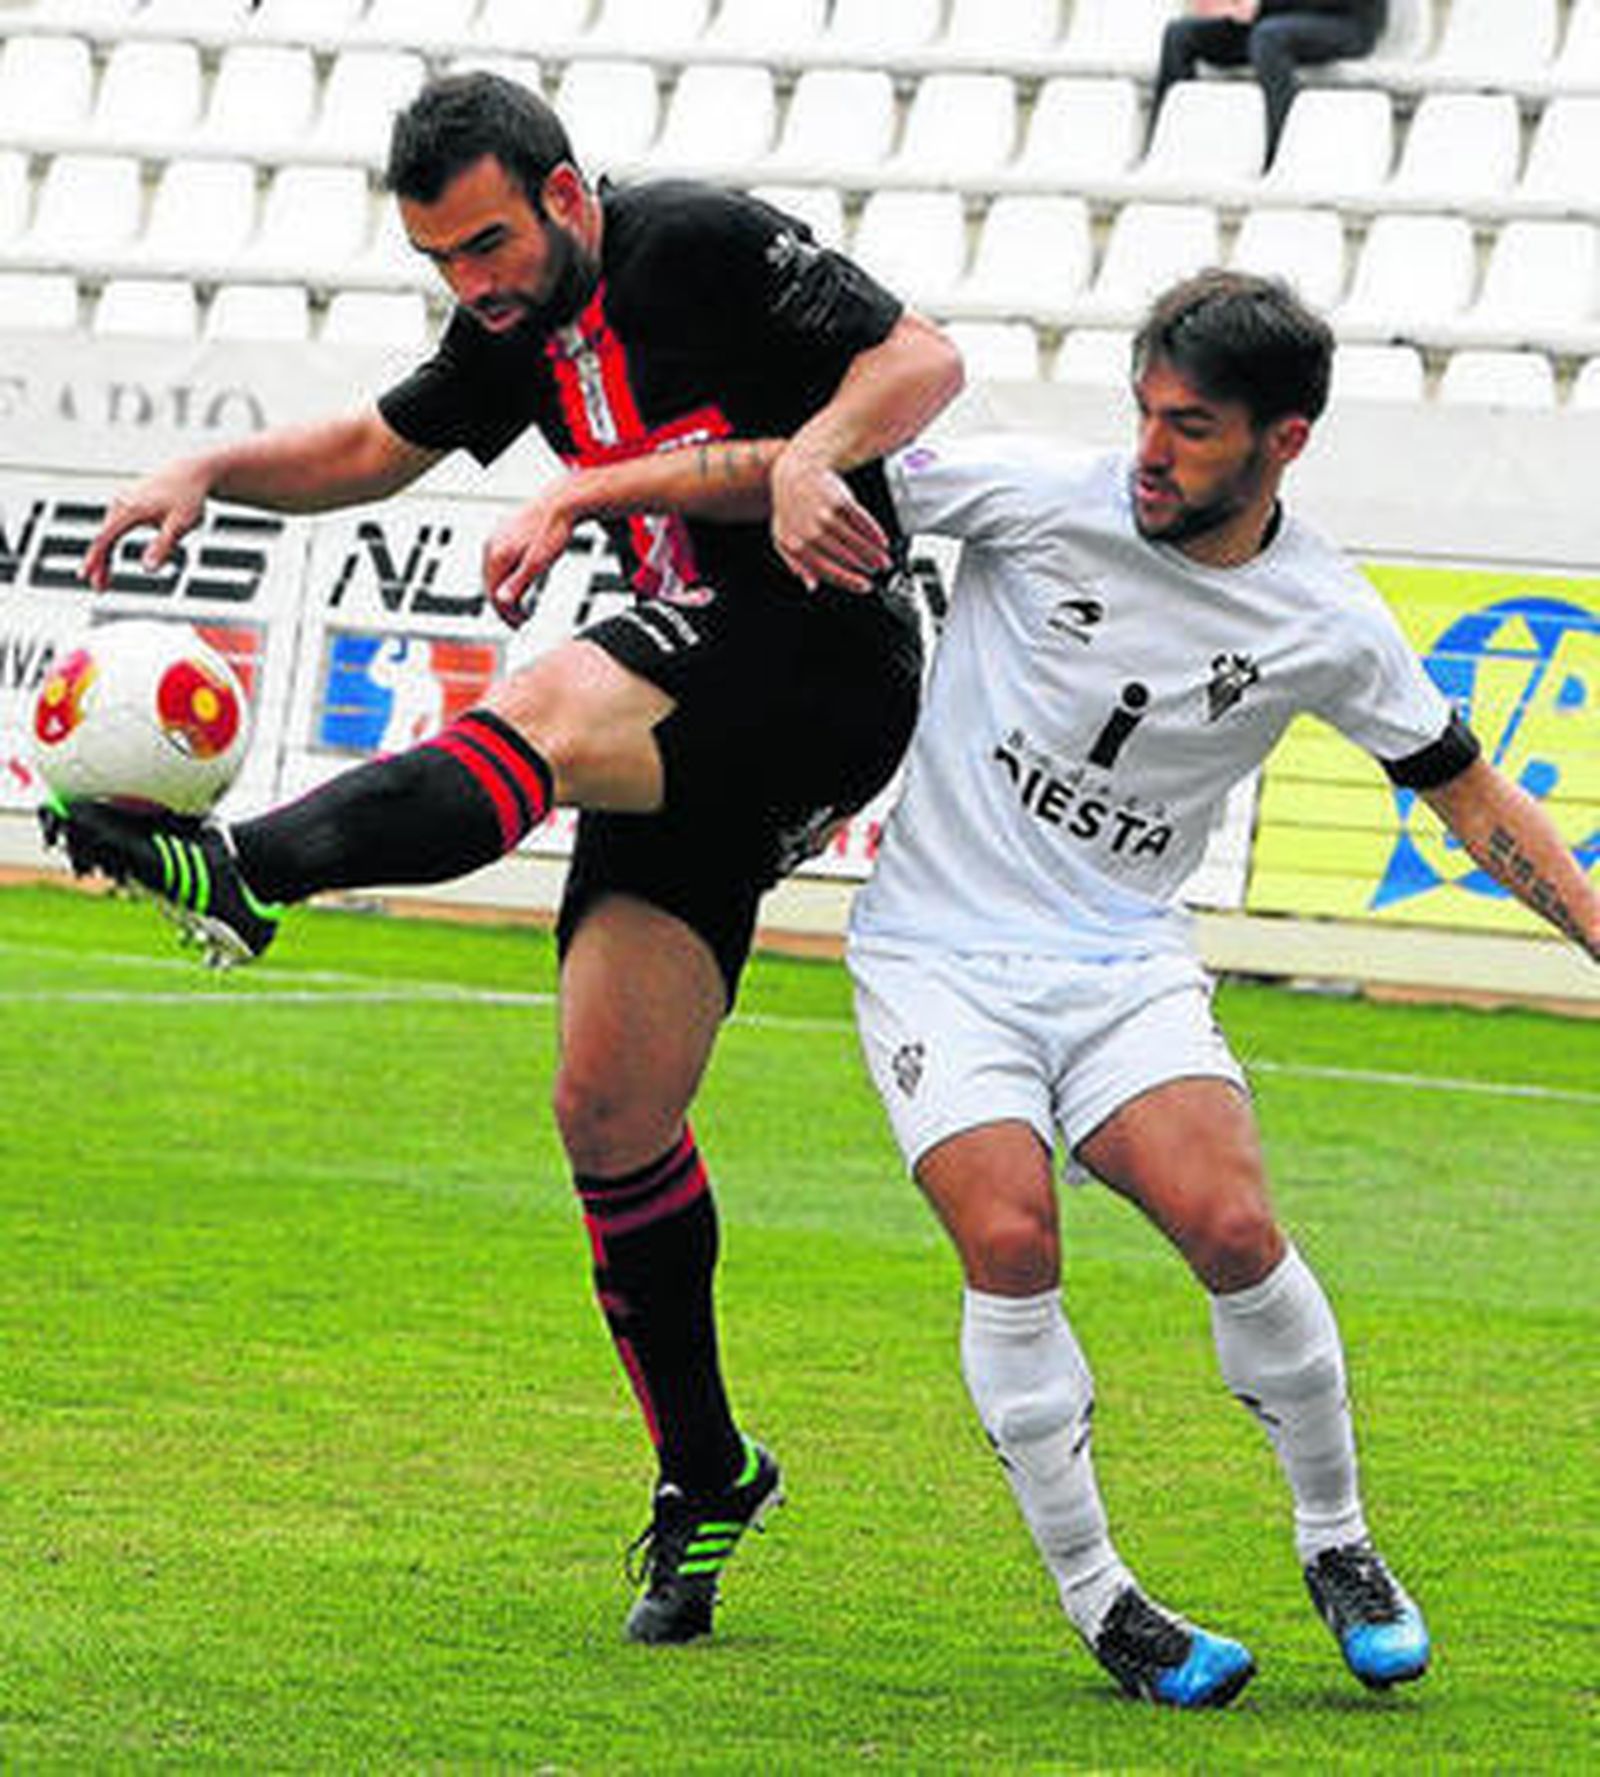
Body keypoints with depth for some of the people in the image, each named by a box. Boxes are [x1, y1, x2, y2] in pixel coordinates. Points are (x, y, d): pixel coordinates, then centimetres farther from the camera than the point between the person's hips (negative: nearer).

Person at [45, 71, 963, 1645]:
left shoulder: (700, 244, -8)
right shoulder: (522, 331, 15)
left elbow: (922, 361, -12)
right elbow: (377, 447, 28)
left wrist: (800, 461, -28)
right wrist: (209, 473, 12)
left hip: (830, 665, -8)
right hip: (698, 717, 8)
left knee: (545, 716, -36)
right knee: (609, 1111, 3)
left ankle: (252, 871, -54)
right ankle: (704, 1480, 14)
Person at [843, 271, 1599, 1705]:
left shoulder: (1328, 628, -4)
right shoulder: (1037, 498, -12)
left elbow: (1470, 795, 9)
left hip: (1124, 962, 1)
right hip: (937, 952, -1)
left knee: (1230, 1225, -22)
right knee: (1009, 1237, -23)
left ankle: (1338, 1541, 3)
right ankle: (1095, 1599, -7)